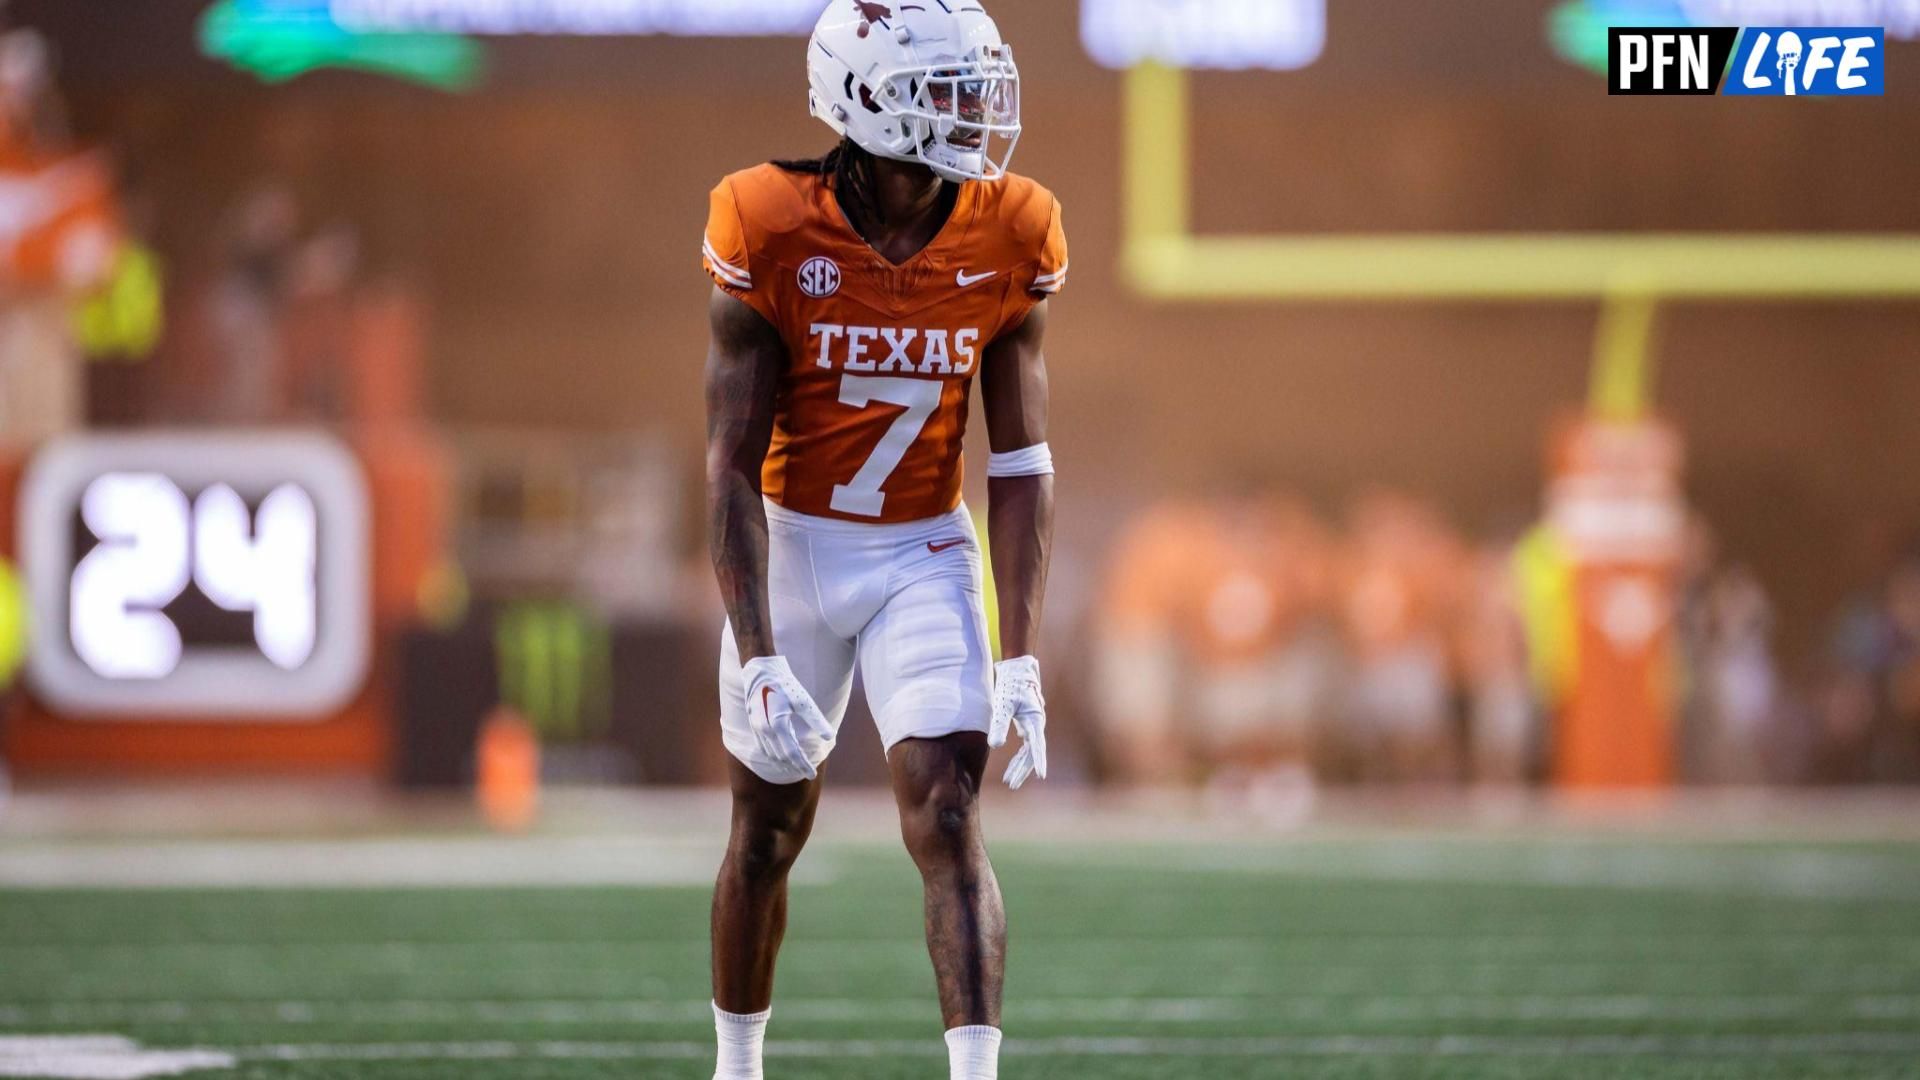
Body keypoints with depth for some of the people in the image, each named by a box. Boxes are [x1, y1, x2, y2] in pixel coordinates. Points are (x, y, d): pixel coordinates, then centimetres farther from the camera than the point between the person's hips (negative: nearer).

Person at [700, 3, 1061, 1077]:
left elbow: (1023, 464, -6)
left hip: (926, 555, 1)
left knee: (948, 818, -13)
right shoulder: (772, 234, -18)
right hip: (794, 546, -1)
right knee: (769, 828, 10)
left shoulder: (1007, 241, -10)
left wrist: (1021, 661, -12)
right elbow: (734, 467, -16)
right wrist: (760, 659, -22)